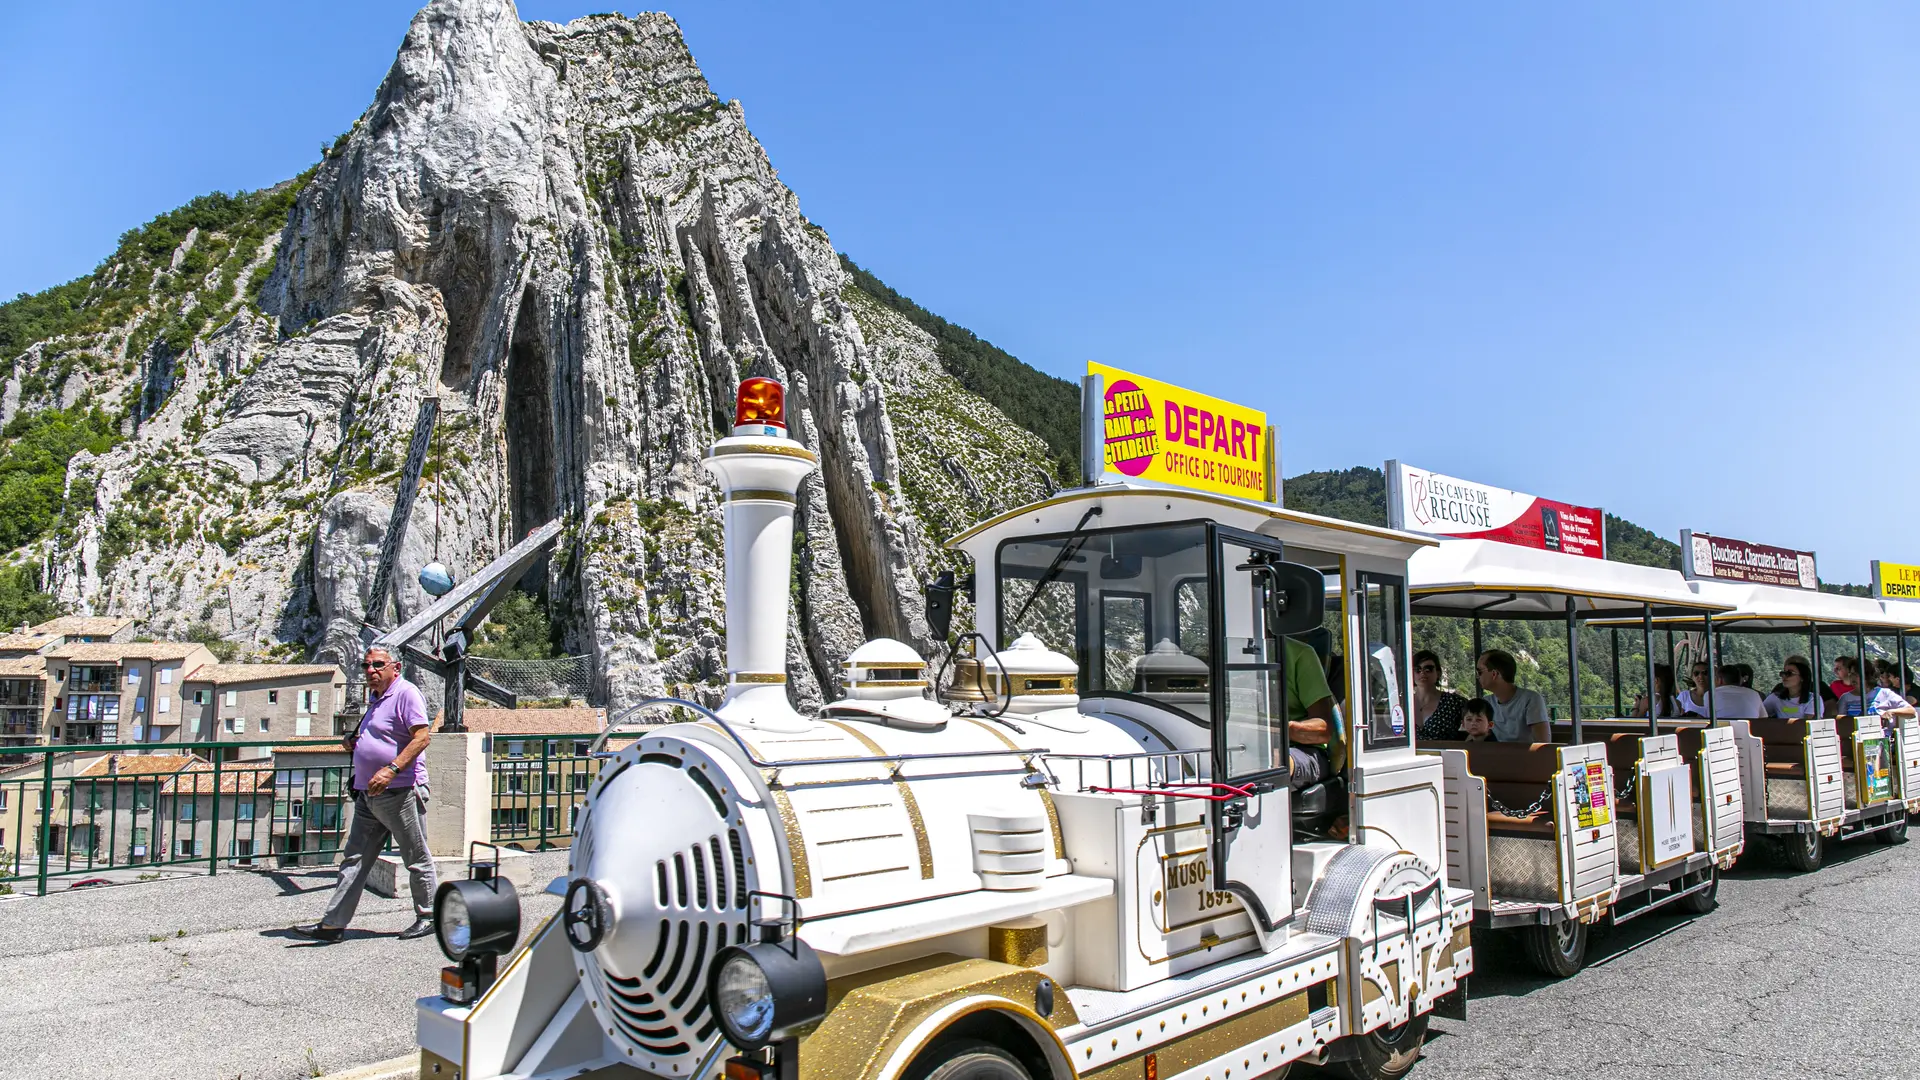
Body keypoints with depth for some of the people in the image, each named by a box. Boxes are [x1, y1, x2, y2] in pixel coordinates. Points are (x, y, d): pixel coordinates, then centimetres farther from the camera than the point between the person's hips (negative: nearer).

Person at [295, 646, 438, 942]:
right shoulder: (375, 699, 19)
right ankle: (333, 924, 11)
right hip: (368, 795, 9)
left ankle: (427, 917, 13)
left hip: (400, 792, -9)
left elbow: (422, 737, -20)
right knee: (354, 860, 8)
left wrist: (391, 770, -27)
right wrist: (355, 741, 12)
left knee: (417, 859, 2)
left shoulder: (406, 693, -10)